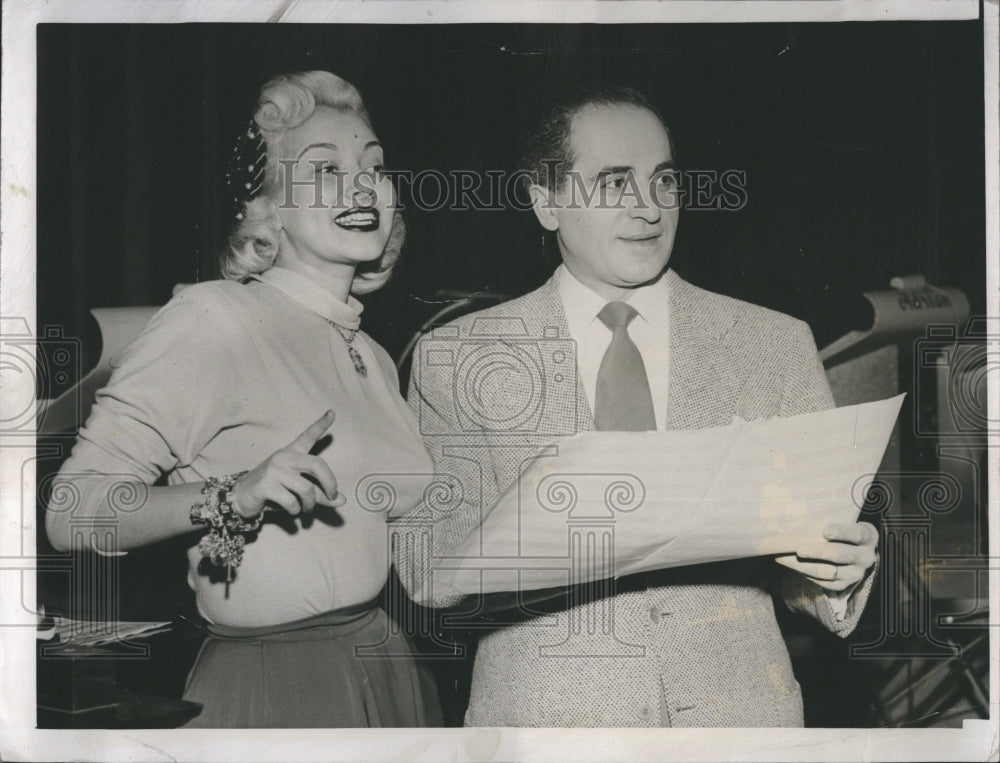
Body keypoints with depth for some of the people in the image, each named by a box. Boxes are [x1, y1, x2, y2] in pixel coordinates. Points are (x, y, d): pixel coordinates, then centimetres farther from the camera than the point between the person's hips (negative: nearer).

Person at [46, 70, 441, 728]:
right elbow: (72, 512, -20)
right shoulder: (211, 319, -13)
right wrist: (232, 496, -31)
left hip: (389, 670, 8)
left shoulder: (373, 358, 10)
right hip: (269, 691, -7)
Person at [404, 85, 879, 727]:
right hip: (545, 710, -1)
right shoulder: (457, 358, -3)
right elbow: (428, 566, -8)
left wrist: (841, 572, -19)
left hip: (735, 707, 1)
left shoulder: (777, 344, 2)